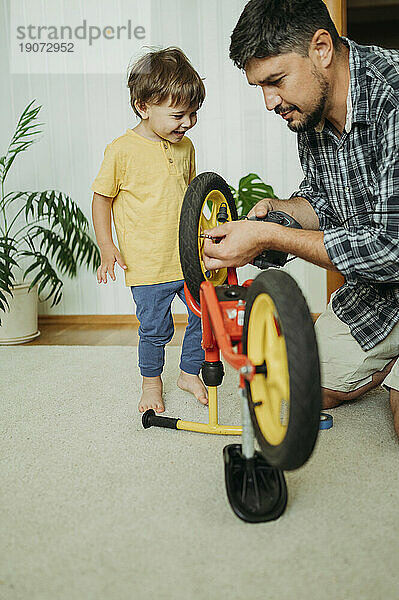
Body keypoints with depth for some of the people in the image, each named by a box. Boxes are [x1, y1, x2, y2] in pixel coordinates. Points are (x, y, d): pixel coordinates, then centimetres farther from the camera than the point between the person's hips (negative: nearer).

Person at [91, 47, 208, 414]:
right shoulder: (122, 151, -11)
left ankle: (190, 372, 30)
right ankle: (152, 381, 29)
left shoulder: (185, 146, 7)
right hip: (147, 263, -5)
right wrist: (106, 245, -8)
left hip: (189, 257, 5)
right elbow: (102, 197, -3)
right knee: (155, 329, 2)